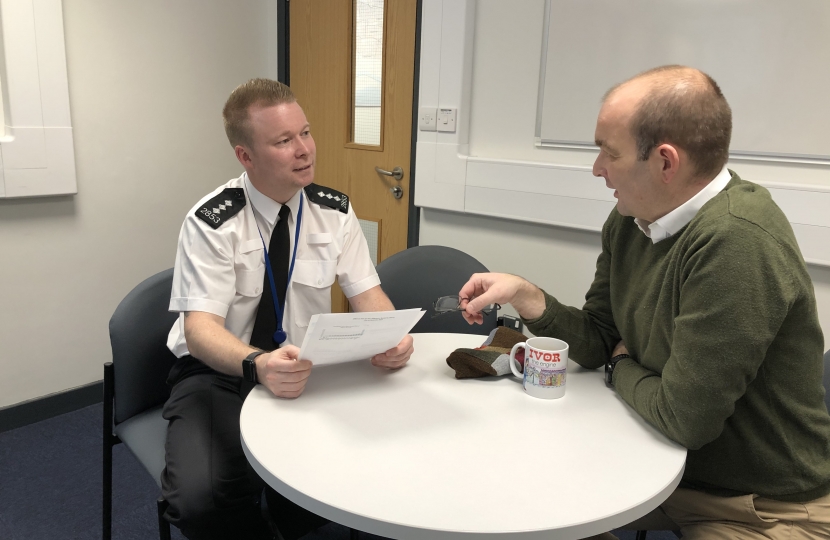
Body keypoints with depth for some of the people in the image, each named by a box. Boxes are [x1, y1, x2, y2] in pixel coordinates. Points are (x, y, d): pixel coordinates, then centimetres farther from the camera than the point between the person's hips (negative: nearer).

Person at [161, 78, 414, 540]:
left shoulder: (335, 211, -3)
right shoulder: (212, 222, -15)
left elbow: (368, 294, -3)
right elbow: (200, 326, -22)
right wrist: (257, 365, -43)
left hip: (304, 373, 4)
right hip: (219, 375, -3)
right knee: (201, 499, -29)